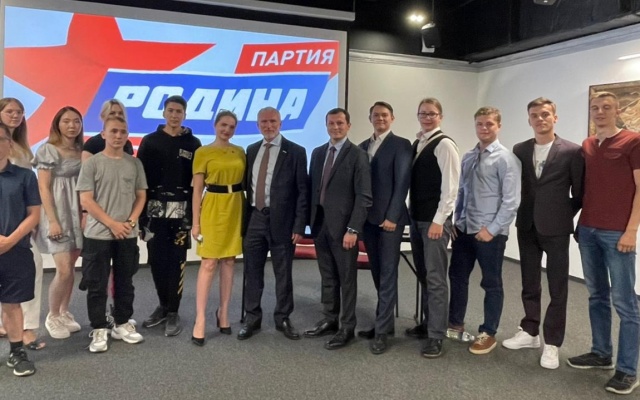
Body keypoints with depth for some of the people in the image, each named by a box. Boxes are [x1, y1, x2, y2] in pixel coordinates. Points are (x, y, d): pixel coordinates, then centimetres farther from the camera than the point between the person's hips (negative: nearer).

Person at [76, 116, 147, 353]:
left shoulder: (135, 163, 6)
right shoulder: (92, 163, -4)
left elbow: (141, 196, 8)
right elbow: (86, 201, -8)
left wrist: (130, 222, -7)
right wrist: (112, 223, -12)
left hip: (128, 235, 3)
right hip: (98, 235, -3)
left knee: (125, 282, 12)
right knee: (97, 285, 3)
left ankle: (122, 324, 25)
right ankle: (99, 330, 14)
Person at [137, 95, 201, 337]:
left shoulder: (193, 143, 4)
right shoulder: (150, 141, 6)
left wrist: (194, 212, -5)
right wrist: (141, 211, -3)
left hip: (181, 210, -1)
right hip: (154, 210, 2)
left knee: (176, 261, 1)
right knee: (157, 260, 7)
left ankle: (173, 312, 12)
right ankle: (163, 306, 25)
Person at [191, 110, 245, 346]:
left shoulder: (240, 152, 9)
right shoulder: (203, 152, -2)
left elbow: (244, 184, 12)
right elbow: (197, 190, -4)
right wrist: (195, 222, -8)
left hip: (236, 208, 4)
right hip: (213, 208, -4)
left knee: (229, 262, 9)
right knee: (209, 263, -6)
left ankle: (223, 312, 20)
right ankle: (200, 319, 0)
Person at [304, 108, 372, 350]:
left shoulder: (357, 155, -6)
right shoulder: (317, 153, 12)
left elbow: (364, 196, -11)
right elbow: (312, 188, 15)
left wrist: (353, 229, -17)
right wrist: (310, 221, 8)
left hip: (343, 226, -6)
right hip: (320, 223, 6)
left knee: (347, 278, 4)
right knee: (327, 277, 15)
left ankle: (347, 328, 15)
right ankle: (329, 321, 28)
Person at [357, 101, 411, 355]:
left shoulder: (401, 145, -2)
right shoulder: (362, 147, 14)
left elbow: (402, 182, -10)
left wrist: (392, 217, -16)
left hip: (389, 218, -6)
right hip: (368, 218, 6)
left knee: (387, 274, -2)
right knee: (377, 274, 11)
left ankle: (382, 330, 3)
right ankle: (385, 322, 22)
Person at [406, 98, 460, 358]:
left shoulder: (444, 144, -10)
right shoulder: (416, 144, 14)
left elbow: (450, 186, -15)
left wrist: (439, 220, -18)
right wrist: (411, 213, 13)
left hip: (435, 220, -8)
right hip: (416, 217, 8)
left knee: (436, 278, -3)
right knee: (423, 275, 15)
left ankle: (436, 336, 5)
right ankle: (428, 323, 28)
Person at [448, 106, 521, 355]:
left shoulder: (505, 158, -10)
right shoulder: (468, 157, 9)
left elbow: (511, 201, -15)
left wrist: (492, 229, -17)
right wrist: (455, 220, 7)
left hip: (490, 232, -6)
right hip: (463, 228, 6)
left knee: (491, 283, 8)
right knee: (457, 276, 15)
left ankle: (488, 333, 23)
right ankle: (455, 325, 33)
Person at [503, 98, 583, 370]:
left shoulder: (572, 151, -6)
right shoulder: (519, 150, 5)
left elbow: (580, 192, -2)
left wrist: (563, 215, 0)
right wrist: (523, 213, 3)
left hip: (556, 229, -4)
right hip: (527, 227, 4)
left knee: (557, 289, 5)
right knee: (529, 284, 15)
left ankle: (552, 344, 16)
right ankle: (529, 332, 29)